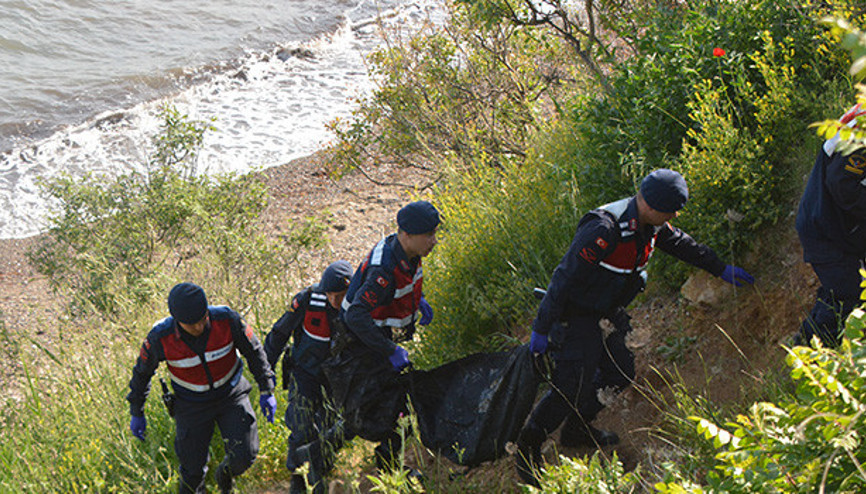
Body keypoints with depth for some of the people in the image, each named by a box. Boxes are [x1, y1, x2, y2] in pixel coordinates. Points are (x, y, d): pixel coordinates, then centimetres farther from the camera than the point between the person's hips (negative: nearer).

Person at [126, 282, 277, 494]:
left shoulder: (226, 319, -27)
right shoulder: (160, 337, -28)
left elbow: (254, 350, -8)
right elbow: (142, 371, -8)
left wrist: (266, 391, -6)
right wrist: (137, 414, 1)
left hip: (230, 394, 1)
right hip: (191, 403, 0)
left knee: (244, 456, -9)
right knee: (193, 468, 7)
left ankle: (225, 473, 28)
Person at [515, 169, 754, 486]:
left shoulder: (651, 224, -5)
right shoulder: (605, 230, -33)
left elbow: (680, 243, 17)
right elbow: (564, 278, -29)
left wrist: (720, 269, 27)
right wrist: (541, 329, -24)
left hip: (607, 314, 9)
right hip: (576, 315, -9)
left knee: (620, 374, 13)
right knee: (571, 389, -11)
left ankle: (577, 430, 34)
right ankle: (527, 448, 8)